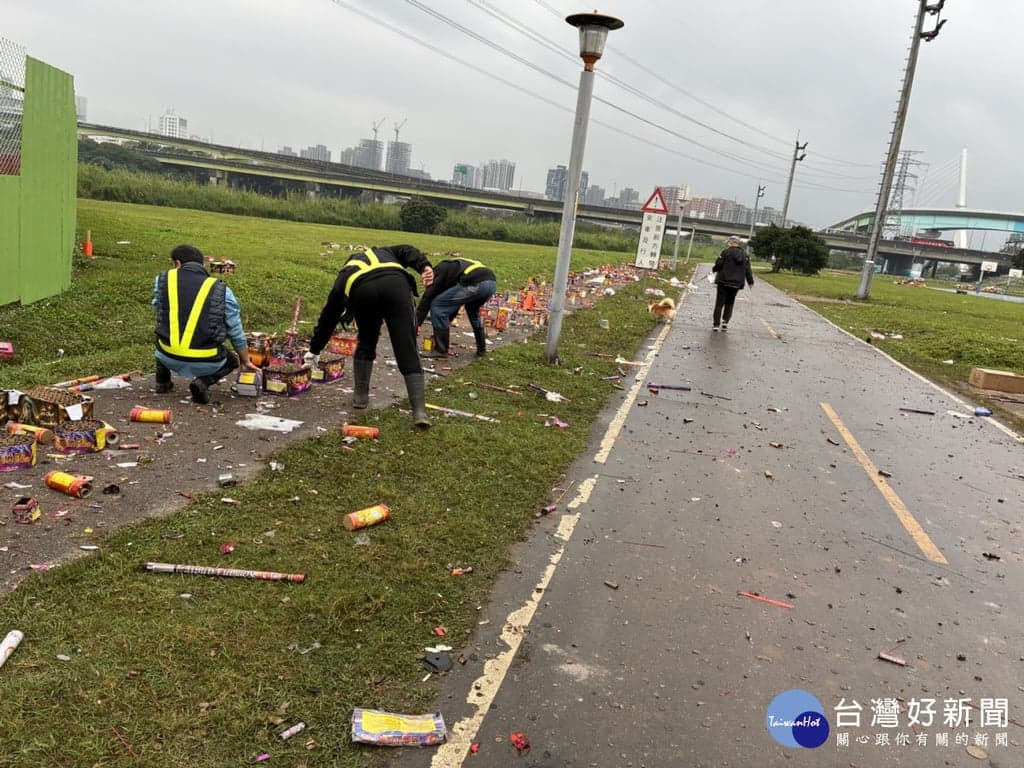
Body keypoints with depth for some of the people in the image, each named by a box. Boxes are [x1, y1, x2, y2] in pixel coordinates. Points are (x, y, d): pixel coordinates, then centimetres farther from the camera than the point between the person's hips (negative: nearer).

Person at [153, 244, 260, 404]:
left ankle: (163, 381, 29)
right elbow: (236, 333, 6)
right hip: (205, 363, -3)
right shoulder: (221, 291, 0)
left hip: (169, 358, 3)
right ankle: (204, 382, 2)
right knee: (232, 360, 29)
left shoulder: (162, 280, 4)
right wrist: (246, 362, 22)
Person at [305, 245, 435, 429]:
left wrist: (315, 350, 57)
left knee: (365, 343, 27)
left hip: (362, 290, 1)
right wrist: (424, 266, 3)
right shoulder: (383, 253, 45)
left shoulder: (344, 276, 41)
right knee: (407, 352, 0)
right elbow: (407, 252, 22)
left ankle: (360, 396, 31)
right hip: (396, 284, 0)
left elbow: (328, 316, 46)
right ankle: (419, 412, -7)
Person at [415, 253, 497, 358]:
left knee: (437, 305, 7)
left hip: (475, 284, -8)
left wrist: (415, 325, 13)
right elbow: (455, 302, 42)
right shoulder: (457, 265, 39)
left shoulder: (439, 270, 16)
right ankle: (481, 349, 35)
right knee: (473, 310, 37)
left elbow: (427, 297, 10)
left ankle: (441, 350, 9)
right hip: (492, 282, 8)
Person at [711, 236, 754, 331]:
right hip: (736, 284, 4)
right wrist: (751, 282, 17)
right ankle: (725, 322, 3)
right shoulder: (745, 255, 7)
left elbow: (718, 265, -9)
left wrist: (714, 269, 13)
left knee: (719, 303, 2)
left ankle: (716, 324, -2)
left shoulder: (726, 252, -8)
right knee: (730, 303, 16)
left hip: (724, 282, -4)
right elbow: (748, 270, 7)